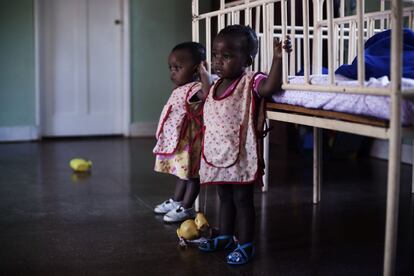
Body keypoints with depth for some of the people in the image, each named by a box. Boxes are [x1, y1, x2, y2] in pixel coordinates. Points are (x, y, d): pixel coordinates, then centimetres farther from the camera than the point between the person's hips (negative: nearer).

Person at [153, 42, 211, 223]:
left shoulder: (195, 89, -21)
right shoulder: (179, 90, 9)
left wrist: (204, 75, -40)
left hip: (189, 142, -10)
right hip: (176, 141, 10)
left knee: (191, 174, 4)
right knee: (182, 172, 23)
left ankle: (186, 208, 14)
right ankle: (176, 202, 36)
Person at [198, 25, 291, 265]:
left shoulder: (250, 82, -13)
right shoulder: (216, 86, 10)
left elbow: (270, 86, -35)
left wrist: (277, 58, -43)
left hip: (241, 155, -8)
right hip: (218, 155, 8)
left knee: (242, 199, 2)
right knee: (225, 197, 20)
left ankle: (245, 245, 13)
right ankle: (225, 236, 35)